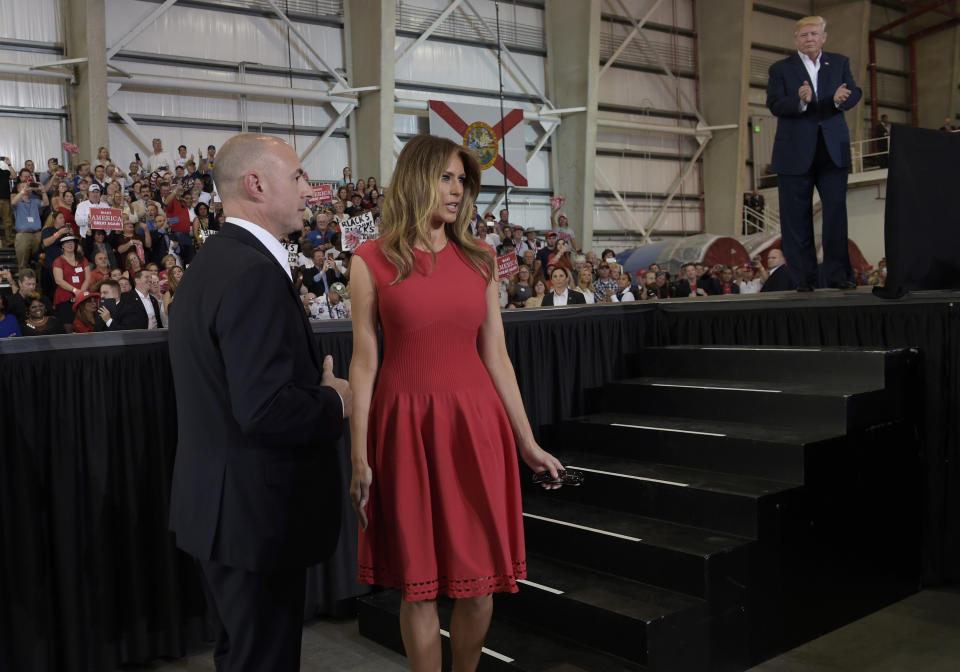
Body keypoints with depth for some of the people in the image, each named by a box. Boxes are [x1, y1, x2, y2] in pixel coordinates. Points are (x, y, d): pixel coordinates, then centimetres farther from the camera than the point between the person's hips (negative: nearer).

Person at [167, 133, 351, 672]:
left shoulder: (215, 260, 10)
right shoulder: (254, 272, -23)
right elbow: (265, 409, -31)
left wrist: (319, 390, 5)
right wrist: (333, 402, -13)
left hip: (221, 502, 10)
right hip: (259, 511, -10)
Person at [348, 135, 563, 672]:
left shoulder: (479, 260, 7)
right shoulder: (373, 261, -1)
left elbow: (495, 355, 8)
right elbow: (364, 360, -1)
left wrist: (527, 444, 8)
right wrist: (359, 457, -4)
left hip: (474, 424, 3)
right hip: (405, 426, -2)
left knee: (479, 577, 6)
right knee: (419, 581, 6)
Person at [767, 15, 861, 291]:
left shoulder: (840, 63, 14)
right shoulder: (781, 69, 6)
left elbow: (854, 92, 1)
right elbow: (774, 104, -8)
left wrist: (841, 99, -23)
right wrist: (799, 102, -28)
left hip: (833, 150, 2)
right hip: (795, 152, -1)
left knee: (836, 211, -4)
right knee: (797, 218, -1)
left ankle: (836, 273, 1)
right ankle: (804, 277, 6)